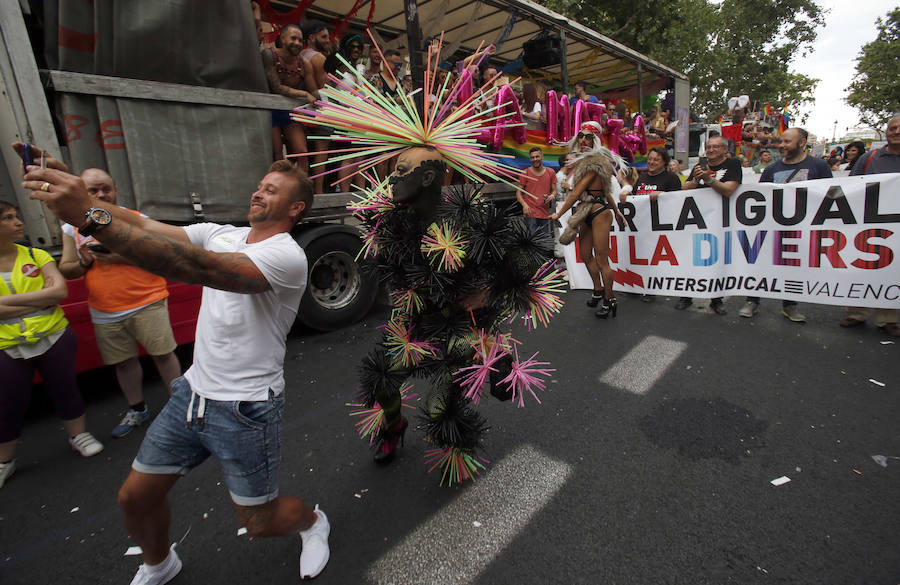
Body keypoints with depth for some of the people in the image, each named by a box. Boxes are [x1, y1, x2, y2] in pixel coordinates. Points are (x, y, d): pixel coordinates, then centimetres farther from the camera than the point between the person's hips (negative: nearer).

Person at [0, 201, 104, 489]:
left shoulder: (36, 256, -1)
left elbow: (61, 290, -14)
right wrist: (42, 299, -17)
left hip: (54, 338, 1)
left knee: (64, 389, 13)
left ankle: (78, 435, 33)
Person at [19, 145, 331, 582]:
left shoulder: (287, 255, -21)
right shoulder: (221, 234, 6)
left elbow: (202, 269, -36)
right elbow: (147, 227, -3)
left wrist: (90, 217, -39)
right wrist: (65, 186, -17)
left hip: (245, 411, -7)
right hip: (192, 393, 7)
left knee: (260, 522, 8)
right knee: (135, 496, 17)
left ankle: (312, 522, 43)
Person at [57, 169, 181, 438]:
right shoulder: (72, 227, 8)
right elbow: (65, 269, 11)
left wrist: (124, 257, -20)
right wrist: (83, 263, -10)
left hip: (147, 303, -4)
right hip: (105, 312, 4)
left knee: (162, 354, -1)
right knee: (123, 362, 14)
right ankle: (137, 410, 31)